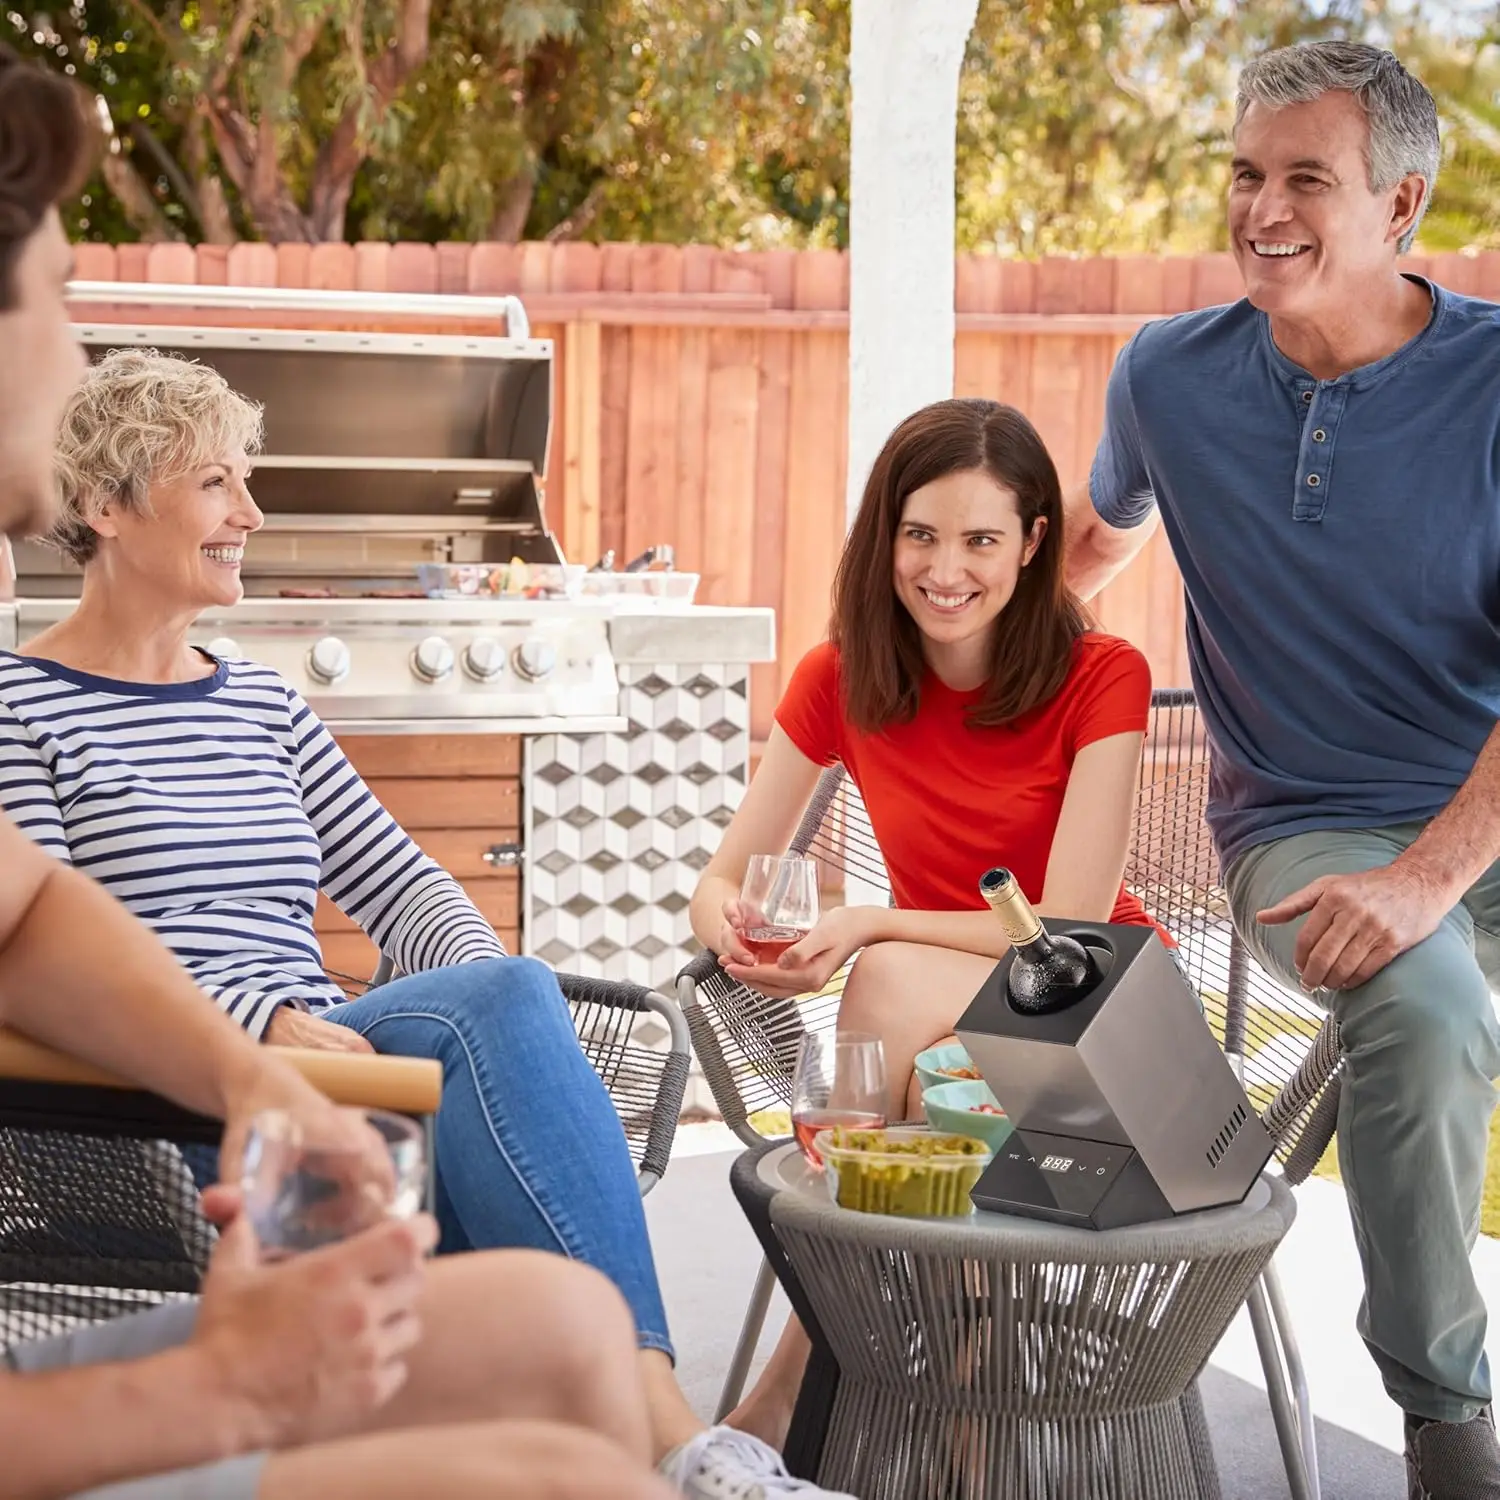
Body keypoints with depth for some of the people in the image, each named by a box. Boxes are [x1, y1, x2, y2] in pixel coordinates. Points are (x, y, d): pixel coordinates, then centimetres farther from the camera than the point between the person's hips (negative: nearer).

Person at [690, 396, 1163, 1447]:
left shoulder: (1101, 679, -14)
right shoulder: (842, 680, -3)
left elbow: (1069, 928, -18)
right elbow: (723, 877, 0)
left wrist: (871, 926, -29)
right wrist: (726, 917, -26)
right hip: (928, 1022, 3)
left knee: (895, 983, -35)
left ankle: (792, 1391, -26)